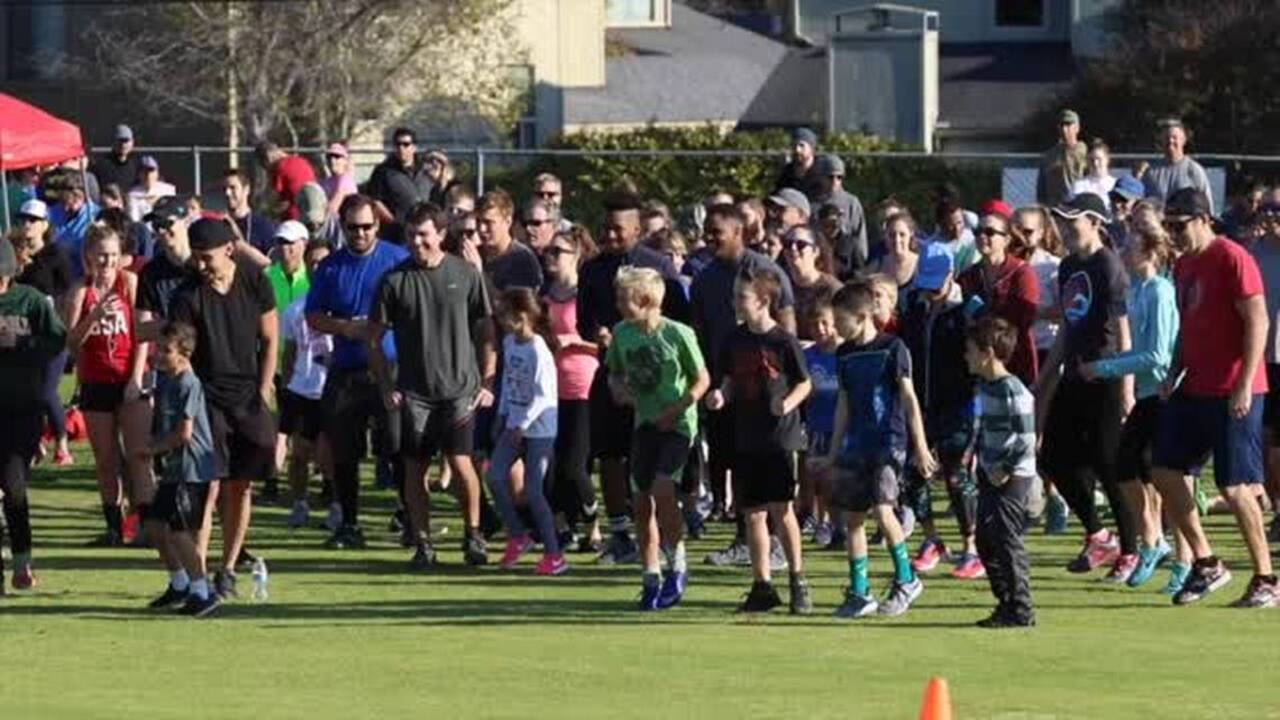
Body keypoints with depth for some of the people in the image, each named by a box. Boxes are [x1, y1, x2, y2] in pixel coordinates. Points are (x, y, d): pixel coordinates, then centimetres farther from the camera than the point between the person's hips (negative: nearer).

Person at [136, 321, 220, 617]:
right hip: (172, 470, 10)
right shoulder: (164, 382, 12)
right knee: (155, 524, 15)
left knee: (179, 530, -12)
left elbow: (183, 434, -20)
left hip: (191, 470, -10)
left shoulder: (188, 385, -17)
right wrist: (150, 449, 5)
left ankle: (202, 591, -6)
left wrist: (153, 448, -9)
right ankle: (179, 585, 29)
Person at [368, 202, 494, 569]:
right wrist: (386, 387, -1)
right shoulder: (395, 280, 0)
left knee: (460, 462, -8)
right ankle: (422, 544, 11)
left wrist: (487, 382, 1)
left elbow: (486, 331, 7)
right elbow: (374, 338, 6)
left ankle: (473, 535, 10)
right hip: (414, 391, 1)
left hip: (460, 388, -1)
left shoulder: (466, 275, 0)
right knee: (416, 468, 3)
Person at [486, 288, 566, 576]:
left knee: (533, 491, -6)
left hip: (538, 427, -8)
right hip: (515, 422, 8)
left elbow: (542, 396, -19)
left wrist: (522, 424, -18)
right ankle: (517, 536, 12)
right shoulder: (509, 343, 5)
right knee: (495, 476, -4)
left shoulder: (538, 351, -19)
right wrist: (503, 414, 14)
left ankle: (554, 555, 4)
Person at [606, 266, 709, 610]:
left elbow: (702, 379, -6)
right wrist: (617, 387, -6)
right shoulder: (622, 333, 1)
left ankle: (677, 565, -4)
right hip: (644, 423, 5)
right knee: (642, 501, 4)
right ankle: (651, 578, 14)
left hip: (676, 425, -5)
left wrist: (676, 410, -16)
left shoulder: (678, 334, -14)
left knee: (662, 490, -21)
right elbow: (615, 372, 16)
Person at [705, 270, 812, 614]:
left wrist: (787, 404, -19)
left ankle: (798, 578, 6)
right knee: (753, 512, 6)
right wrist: (721, 395, -4)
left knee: (781, 508, -7)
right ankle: (762, 585, 12)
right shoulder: (736, 340, 7)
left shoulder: (783, 341, -8)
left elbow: (805, 383, -1)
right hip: (746, 437, 5)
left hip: (780, 435, -5)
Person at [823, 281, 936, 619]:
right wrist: (834, 454, 18)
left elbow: (909, 398, -5)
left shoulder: (891, 348, -7)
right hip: (856, 447, 6)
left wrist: (920, 447, -8)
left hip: (889, 443, -6)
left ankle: (906, 581, -2)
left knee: (883, 509, -19)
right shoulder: (845, 354, 11)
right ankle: (859, 594, 10)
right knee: (852, 517, 3)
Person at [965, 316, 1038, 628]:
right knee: (986, 541, 12)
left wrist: (1006, 471, -17)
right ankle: (1006, 603, 20)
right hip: (990, 476, 10)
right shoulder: (983, 387, 10)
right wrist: (981, 463, 14)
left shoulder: (1011, 391, -19)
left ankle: (1021, 610, -1)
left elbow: (1026, 438, -21)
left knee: (1006, 541, -7)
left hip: (1012, 479, -10)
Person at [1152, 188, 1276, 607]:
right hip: (1193, 391, 9)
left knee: (1235, 487, -7)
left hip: (1232, 394, -9)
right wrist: (1173, 374, 11)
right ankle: (1205, 564, 15)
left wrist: (1244, 385, -21)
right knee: (1165, 470, 4)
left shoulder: (1231, 259, -12)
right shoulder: (1183, 266, 14)